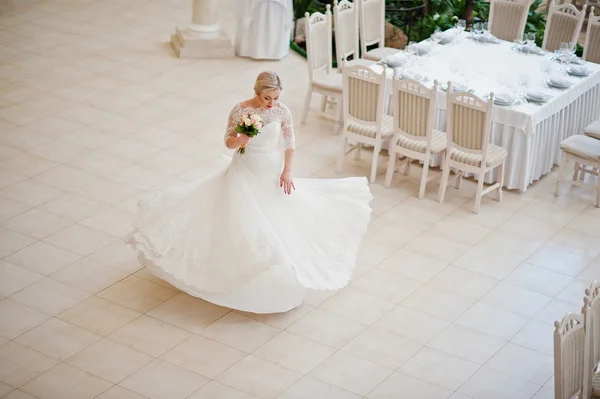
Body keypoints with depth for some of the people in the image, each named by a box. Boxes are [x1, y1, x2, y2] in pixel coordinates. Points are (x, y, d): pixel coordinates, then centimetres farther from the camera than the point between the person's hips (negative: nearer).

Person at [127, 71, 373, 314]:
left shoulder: (282, 112, -9)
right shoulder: (240, 110, -15)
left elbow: (289, 143, -1)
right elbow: (228, 141, -6)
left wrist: (286, 171, -11)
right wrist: (239, 141, -28)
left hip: (272, 172, 2)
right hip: (245, 173, -2)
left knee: (280, 218, 4)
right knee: (243, 219, -4)